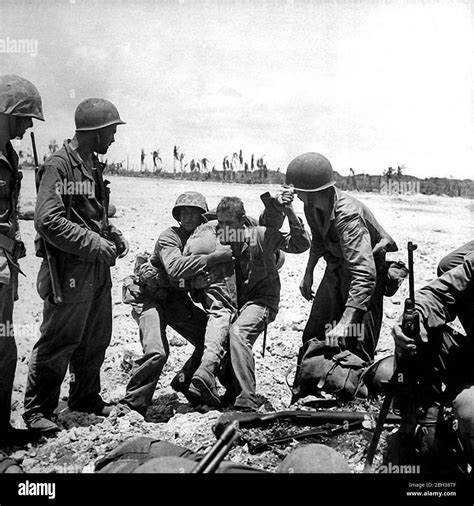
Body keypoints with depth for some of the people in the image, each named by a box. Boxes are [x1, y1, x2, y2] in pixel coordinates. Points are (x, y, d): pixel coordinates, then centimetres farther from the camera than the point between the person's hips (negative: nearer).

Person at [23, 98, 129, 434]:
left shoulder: (93, 165, 15)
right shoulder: (59, 166, -13)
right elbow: (48, 221, -21)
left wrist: (114, 236, 8)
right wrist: (96, 245, -21)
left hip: (98, 270, 9)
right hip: (70, 270, -9)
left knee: (96, 339, 17)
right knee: (58, 342, 0)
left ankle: (86, 397, 34)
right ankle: (37, 410, 15)